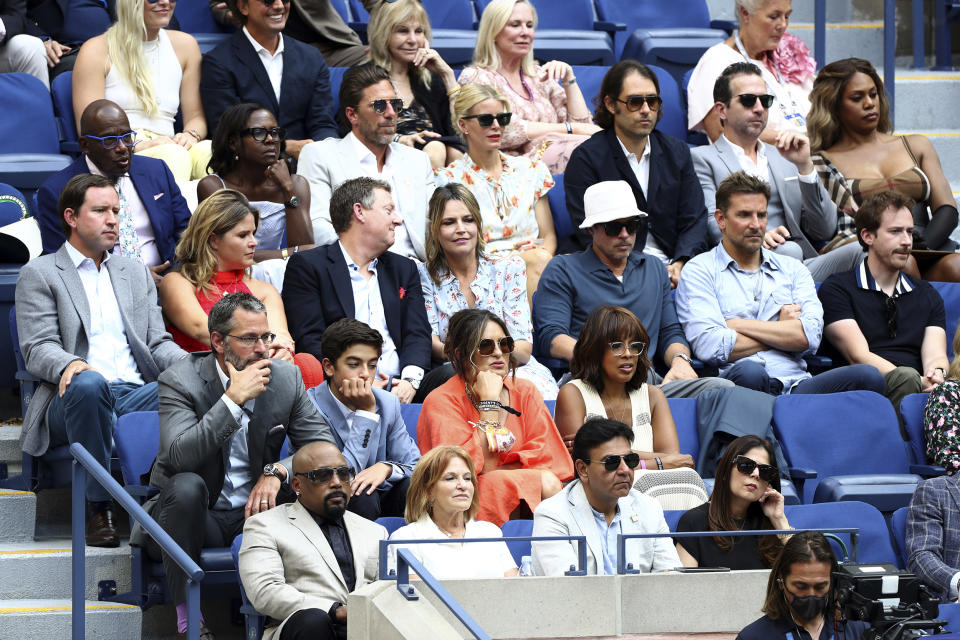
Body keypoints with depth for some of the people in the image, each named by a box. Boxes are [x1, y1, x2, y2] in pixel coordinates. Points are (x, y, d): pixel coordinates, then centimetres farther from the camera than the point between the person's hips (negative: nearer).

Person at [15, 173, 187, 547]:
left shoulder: (137, 274, 27)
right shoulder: (39, 275, 11)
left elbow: (158, 344, 19)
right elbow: (38, 349, -1)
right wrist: (69, 365, -25)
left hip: (137, 394, 4)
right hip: (77, 399, -4)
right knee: (88, 383, -41)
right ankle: (100, 509, -31)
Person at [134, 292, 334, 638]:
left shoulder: (286, 378, 1)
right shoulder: (180, 382, -12)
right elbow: (178, 456, -28)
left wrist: (277, 472, -19)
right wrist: (234, 399, -29)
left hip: (256, 513, 3)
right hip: (198, 517, -3)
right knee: (187, 486, -37)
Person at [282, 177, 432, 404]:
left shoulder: (404, 269, 24)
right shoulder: (306, 265, 6)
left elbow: (417, 333, 13)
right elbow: (309, 338, -4)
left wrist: (410, 380, -9)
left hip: (399, 387, 6)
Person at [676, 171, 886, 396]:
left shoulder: (792, 269, 24)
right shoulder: (700, 270, 12)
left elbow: (811, 336, 6)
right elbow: (710, 347, -5)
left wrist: (738, 325, 2)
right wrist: (782, 331, 7)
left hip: (794, 385, 4)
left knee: (868, 377, -26)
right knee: (749, 373, -42)